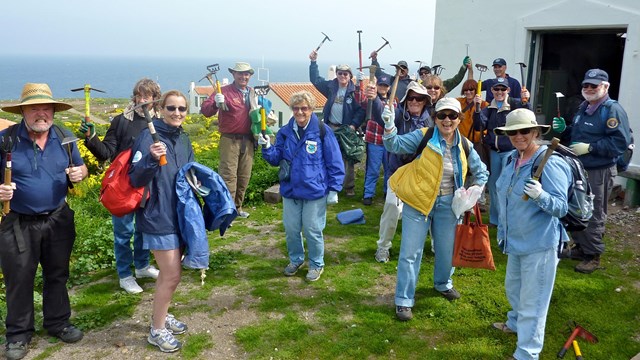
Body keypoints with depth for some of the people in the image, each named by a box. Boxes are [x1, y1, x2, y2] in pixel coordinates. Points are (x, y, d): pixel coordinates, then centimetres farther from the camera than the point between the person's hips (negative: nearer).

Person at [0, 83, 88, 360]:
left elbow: (80, 168, 12)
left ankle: (57, 323, 34)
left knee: (57, 274, 16)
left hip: (58, 220, 3)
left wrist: (79, 173, -12)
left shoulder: (64, 138, 1)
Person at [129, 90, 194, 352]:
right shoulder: (149, 136, -15)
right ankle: (157, 330, 14)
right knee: (172, 275, -3)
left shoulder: (183, 139, 8)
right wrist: (152, 159, -35)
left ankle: (161, 315, 37)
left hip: (178, 214, 8)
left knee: (168, 272, 18)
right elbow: (135, 179, -19)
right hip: (158, 217, -8)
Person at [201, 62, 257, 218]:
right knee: (229, 176, -5)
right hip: (230, 140, -6)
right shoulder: (224, 91, -7)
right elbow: (205, 110, -17)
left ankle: (237, 207, 26)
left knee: (244, 176, 13)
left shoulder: (252, 93, 10)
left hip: (247, 140, 6)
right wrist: (216, 103, -36)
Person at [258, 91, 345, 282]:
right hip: (290, 190, 4)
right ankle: (295, 259, 37)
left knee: (312, 230, 6)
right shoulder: (285, 132, 3)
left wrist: (334, 189, -8)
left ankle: (316, 264, 26)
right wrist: (267, 148, -13)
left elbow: (335, 163, -7)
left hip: (315, 192, -4)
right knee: (291, 229, 14)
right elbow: (276, 159, 7)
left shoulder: (322, 131, -10)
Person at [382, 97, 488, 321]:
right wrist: (389, 127, -36)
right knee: (411, 253, 0)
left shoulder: (464, 145, 0)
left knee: (447, 248, 20)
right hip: (418, 201, -4)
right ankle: (404, 300, 13)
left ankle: (443, 284, 48)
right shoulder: (424, 136, -10)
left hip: (447, 204, 4)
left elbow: (481, 172, 13)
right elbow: (396, 145, -18)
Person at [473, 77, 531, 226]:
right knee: (493, 185, 11)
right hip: (493, 151, 5)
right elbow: (479, 126, -1)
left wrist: (525, 102, -34)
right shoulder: (489, 108, 9)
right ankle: (494, 219, 25)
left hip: (510, 151, -4)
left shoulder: (515, 104, -3)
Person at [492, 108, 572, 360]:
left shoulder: (550, 164, -22)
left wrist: (540, 195, -42)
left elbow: (561, 207, -23)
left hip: (540, 244, -9)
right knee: (513, 287, 29)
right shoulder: (512, 159, 2)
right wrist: (502, 231, 22)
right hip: (516, 240, 9)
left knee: (532, 300, 1)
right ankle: (516, 323, 54)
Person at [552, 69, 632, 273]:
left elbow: (621, 141, -24)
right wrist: (565, 129, 6)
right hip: (579, 168, 9)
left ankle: (593, 256, 10)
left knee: (594, 216, -2)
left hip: (599, 172, -9)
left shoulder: (613, 109, -16)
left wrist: (590, 148, -26)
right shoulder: (583, 108, 12)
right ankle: (580, 247, 33)